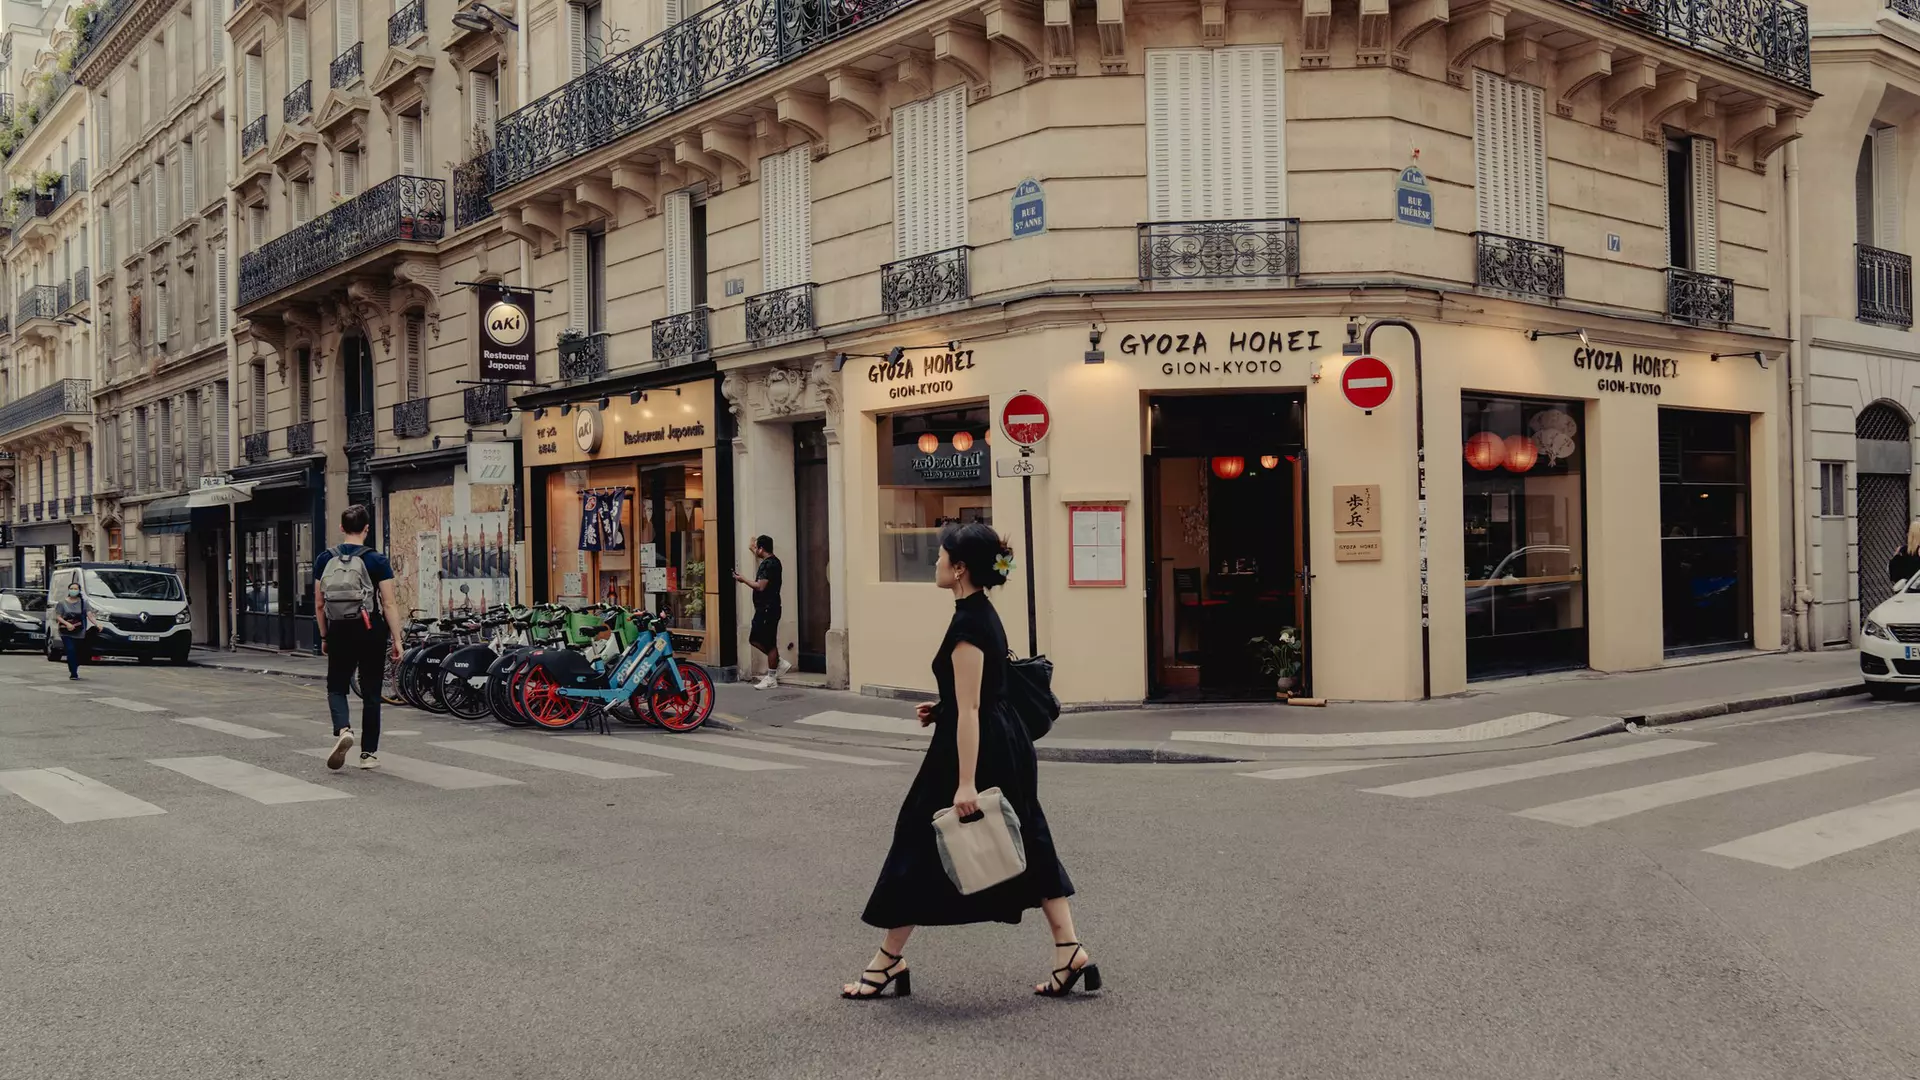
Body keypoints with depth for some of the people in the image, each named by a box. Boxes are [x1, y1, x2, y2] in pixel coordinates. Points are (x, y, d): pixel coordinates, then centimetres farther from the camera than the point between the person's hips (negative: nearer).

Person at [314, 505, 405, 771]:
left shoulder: (325, 560, 1)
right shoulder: (376, 561, -8)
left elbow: (319, 604, 5)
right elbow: (389, 604, -11)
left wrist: (324, 637, 15)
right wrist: (397, 639, -6)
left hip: (339, 631, 2)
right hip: (371, 632, -2)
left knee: (336, 687, 15)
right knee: (370, 693, 8)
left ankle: (343, 730, -13)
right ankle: (368, 753, 12)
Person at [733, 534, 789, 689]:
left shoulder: (769, 564, -17)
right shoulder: (771, 561, 14)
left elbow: (760, 586, -23)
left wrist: (743, 580, -10)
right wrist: (752, 550, 54)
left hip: (768, 609, -10)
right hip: (763, 608, 10)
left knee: (769, 643, -4)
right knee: (755, 639, 14)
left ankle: (771, 679, 3)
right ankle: (780, 663, 20)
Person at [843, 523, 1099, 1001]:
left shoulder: (967, 624, -19)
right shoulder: (986, 614, 10)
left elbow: (969, 710, -22)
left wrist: (965, 783, -23)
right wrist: (941, 710, 13)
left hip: (977, 751, -10)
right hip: (1006, 746, 10)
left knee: (920, 846, 3)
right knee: (1028, 846, 12)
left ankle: (889, 961, 15)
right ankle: (1071, 952, 10)